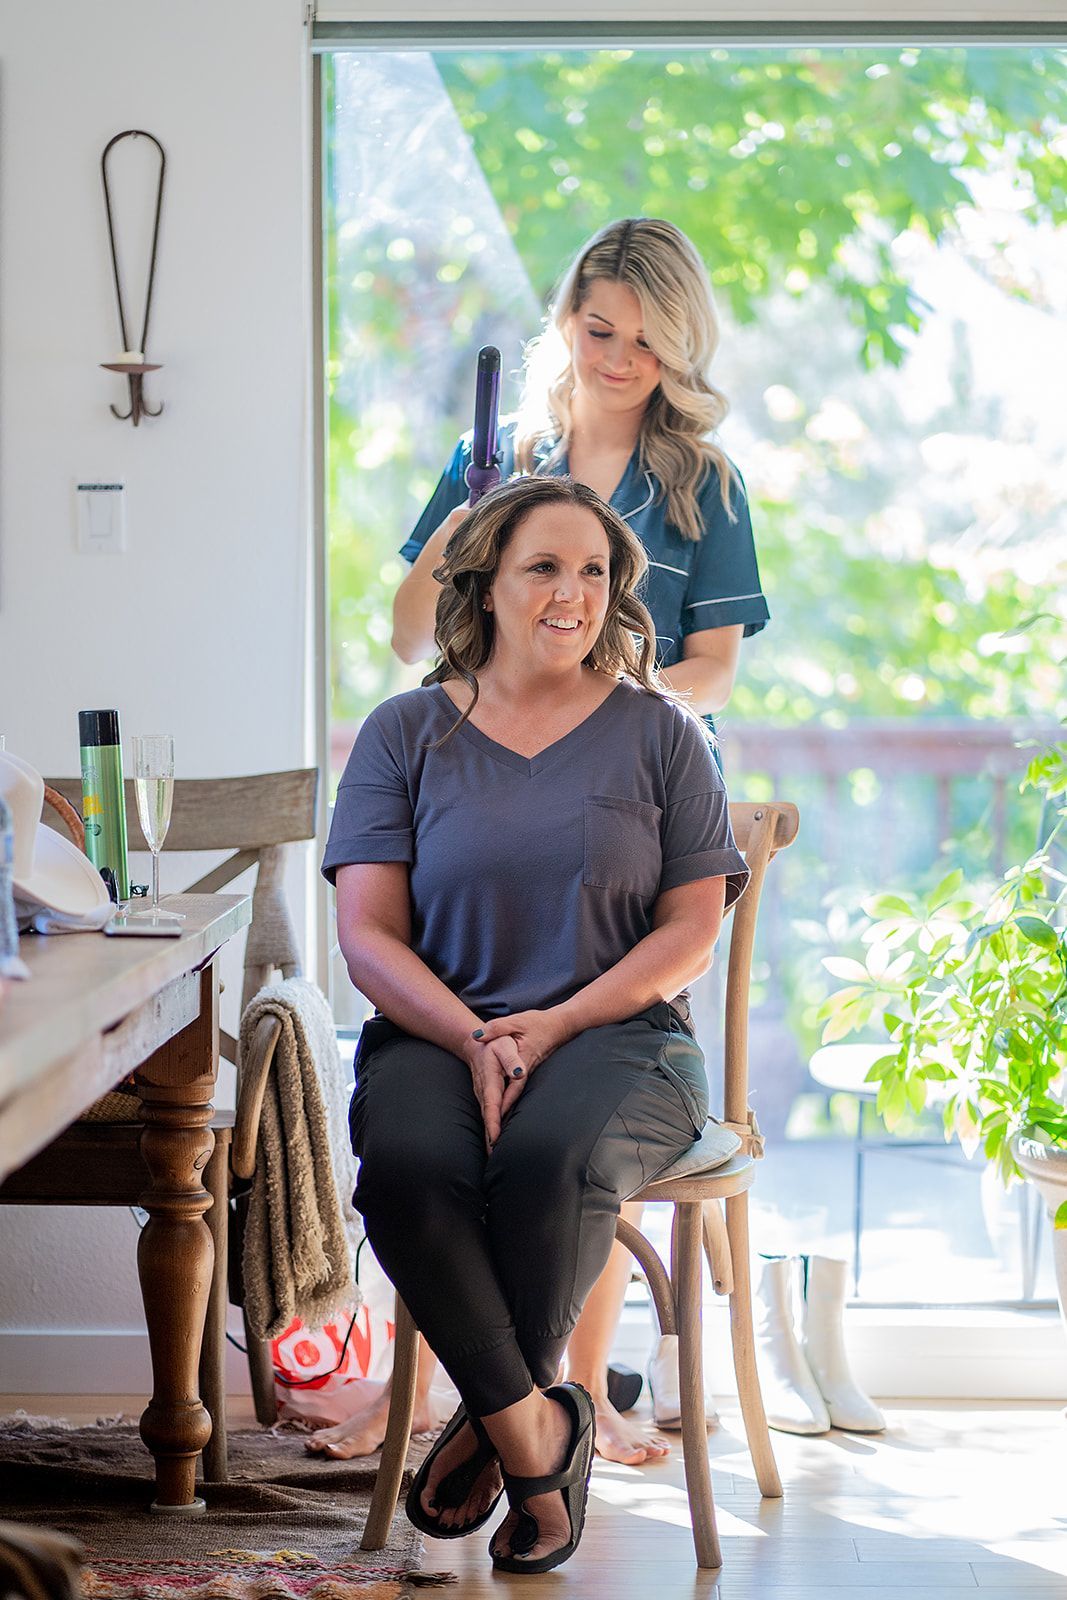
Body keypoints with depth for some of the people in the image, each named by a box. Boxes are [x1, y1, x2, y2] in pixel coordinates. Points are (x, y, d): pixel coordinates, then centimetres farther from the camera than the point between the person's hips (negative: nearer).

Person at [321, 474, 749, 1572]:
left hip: (615, 1033, -1)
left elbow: (692, 930, 4)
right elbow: (368, 935, 2)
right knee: (407, 1161, -34)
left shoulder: (658, 733, 10)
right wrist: (474, 1040, -16)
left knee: (551, 1152, -35)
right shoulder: (406, 732, 10)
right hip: (435, 1031, 1)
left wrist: (551, 1027, -12)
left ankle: (493, 1420, -11)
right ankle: (539, 1433, -18)